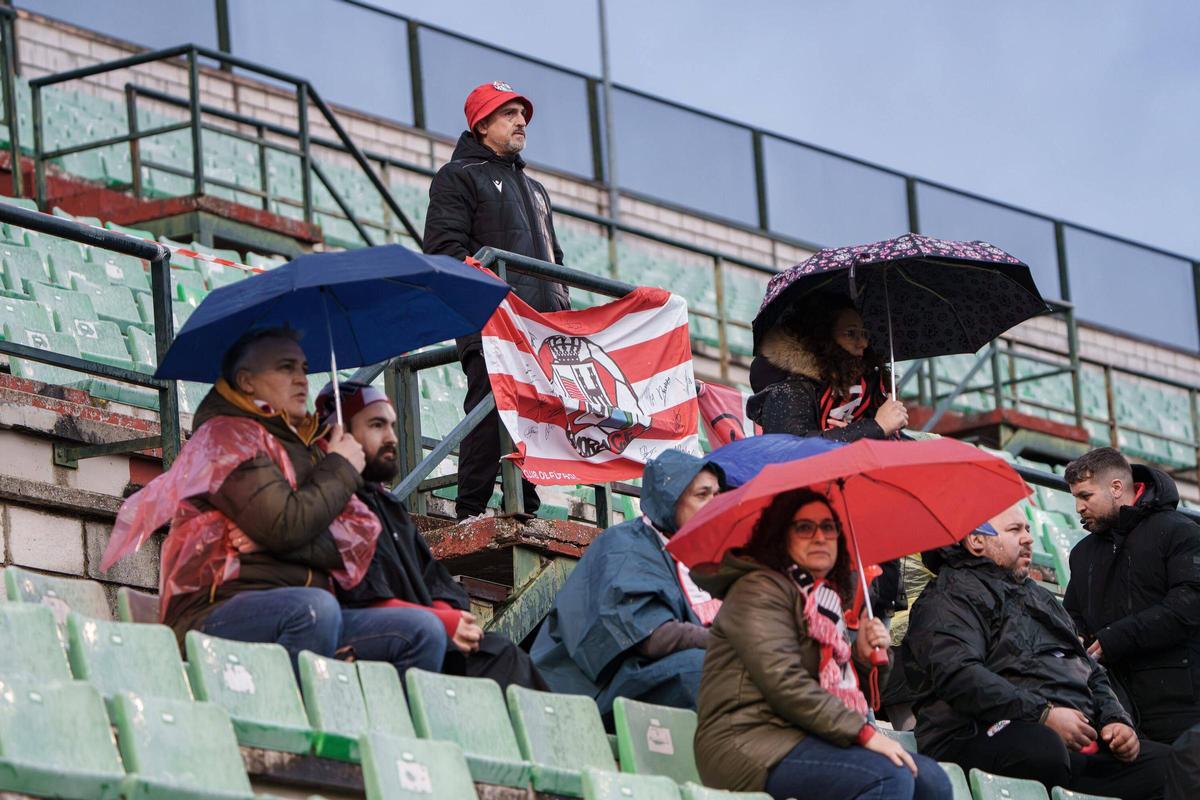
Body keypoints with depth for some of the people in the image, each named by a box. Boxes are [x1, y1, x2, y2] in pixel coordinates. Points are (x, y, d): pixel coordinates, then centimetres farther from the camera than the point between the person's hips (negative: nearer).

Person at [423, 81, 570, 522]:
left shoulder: (534, 190, 32)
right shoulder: (458, 178, 8)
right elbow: (445, 246, -6)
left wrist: (561, 303, 15)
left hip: (544, 322, 7)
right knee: (491, 410, -16)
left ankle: (528, 507, 2)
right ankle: (471, 511, -16)